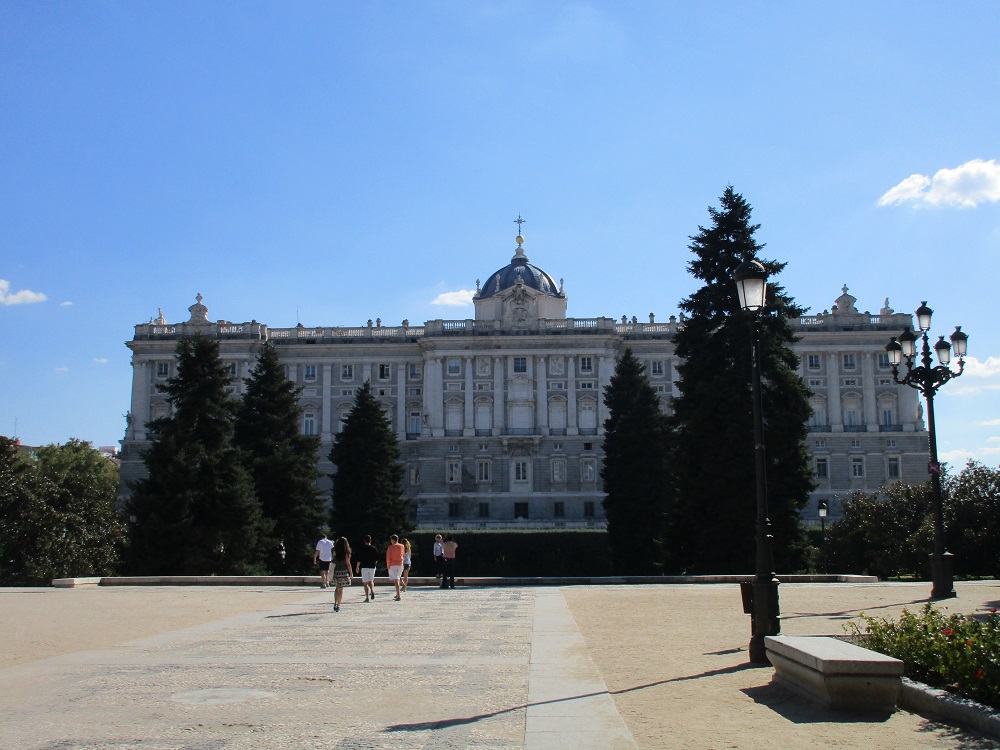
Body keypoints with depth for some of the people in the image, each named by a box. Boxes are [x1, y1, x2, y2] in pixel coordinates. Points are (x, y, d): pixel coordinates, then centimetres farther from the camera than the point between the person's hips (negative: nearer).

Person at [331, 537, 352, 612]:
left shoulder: (335, 552, -2)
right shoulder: (346, 553, -8)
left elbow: (333, 561, 6)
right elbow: (348, 564, -5)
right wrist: (351, 574, 4)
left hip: (336, 571, 3)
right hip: (344, 571, -3)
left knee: (337, 588, 18)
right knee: (341, 589, 4)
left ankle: (335, 603, 7)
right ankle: (338, 606, 4)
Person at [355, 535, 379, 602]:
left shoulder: (362, 549, -5)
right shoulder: (374, 549, 2)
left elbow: (359, 559, -4)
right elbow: (377, 559, 5)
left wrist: (357, 567, 8)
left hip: (364, 567, -3)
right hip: (372, 567, 3)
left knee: (365, 583, 0)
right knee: (371, 581, 18)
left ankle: (367, 597, -5)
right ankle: (372, 591, -9)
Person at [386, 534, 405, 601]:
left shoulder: (390, 547, -8)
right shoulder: (402, 546, 4)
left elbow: (388, 558, -10)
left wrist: (388, 566, 1)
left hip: (393, 565, -5)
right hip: (400, 565, 5)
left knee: (396, 580, -8)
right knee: (398, 580, 19)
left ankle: (398, 596, -16)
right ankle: (397, 595, 24)